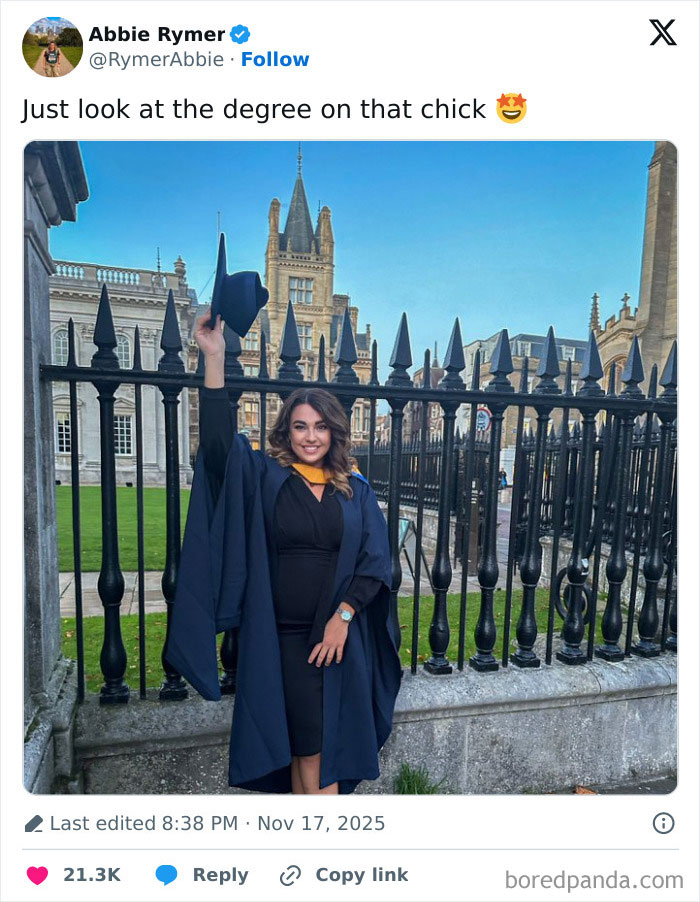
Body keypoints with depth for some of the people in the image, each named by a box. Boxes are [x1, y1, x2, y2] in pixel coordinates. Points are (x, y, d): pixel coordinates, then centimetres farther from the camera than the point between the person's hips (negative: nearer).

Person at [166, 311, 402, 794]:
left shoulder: (357, 491, 4)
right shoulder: (264, 478, -2)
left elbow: (376, 560, 0)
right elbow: (218, 441, -18)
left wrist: (343, 615, -10)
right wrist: (215, 359, -25)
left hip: (339, 634, 2)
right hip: (282, 636, -2)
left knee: (327, 746, 11)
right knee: (309, 746, 3)